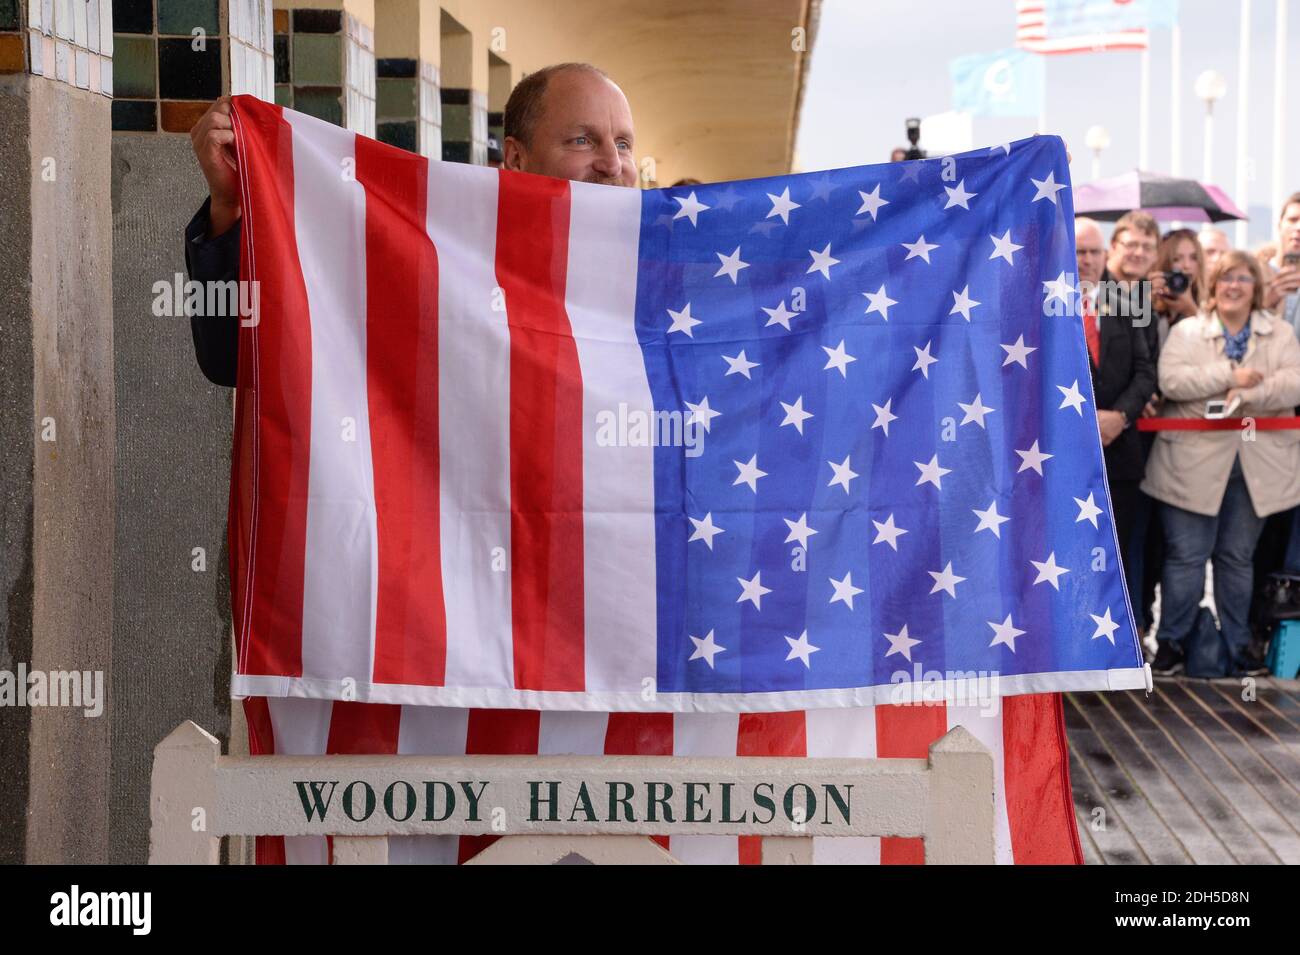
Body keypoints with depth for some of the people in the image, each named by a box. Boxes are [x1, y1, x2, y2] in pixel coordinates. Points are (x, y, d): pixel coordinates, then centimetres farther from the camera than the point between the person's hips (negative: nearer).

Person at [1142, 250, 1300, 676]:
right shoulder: (1186, 331, 3)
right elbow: (1171, 380, -13)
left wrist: (1245, 396, -20)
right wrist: (1230, 375, -17)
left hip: (1255, 464, 2)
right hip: (1195, 462, -2)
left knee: (1238, 557, 12)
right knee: (1186, 557, 0)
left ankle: (1238, 641, 22)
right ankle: (1171, 640, 12)